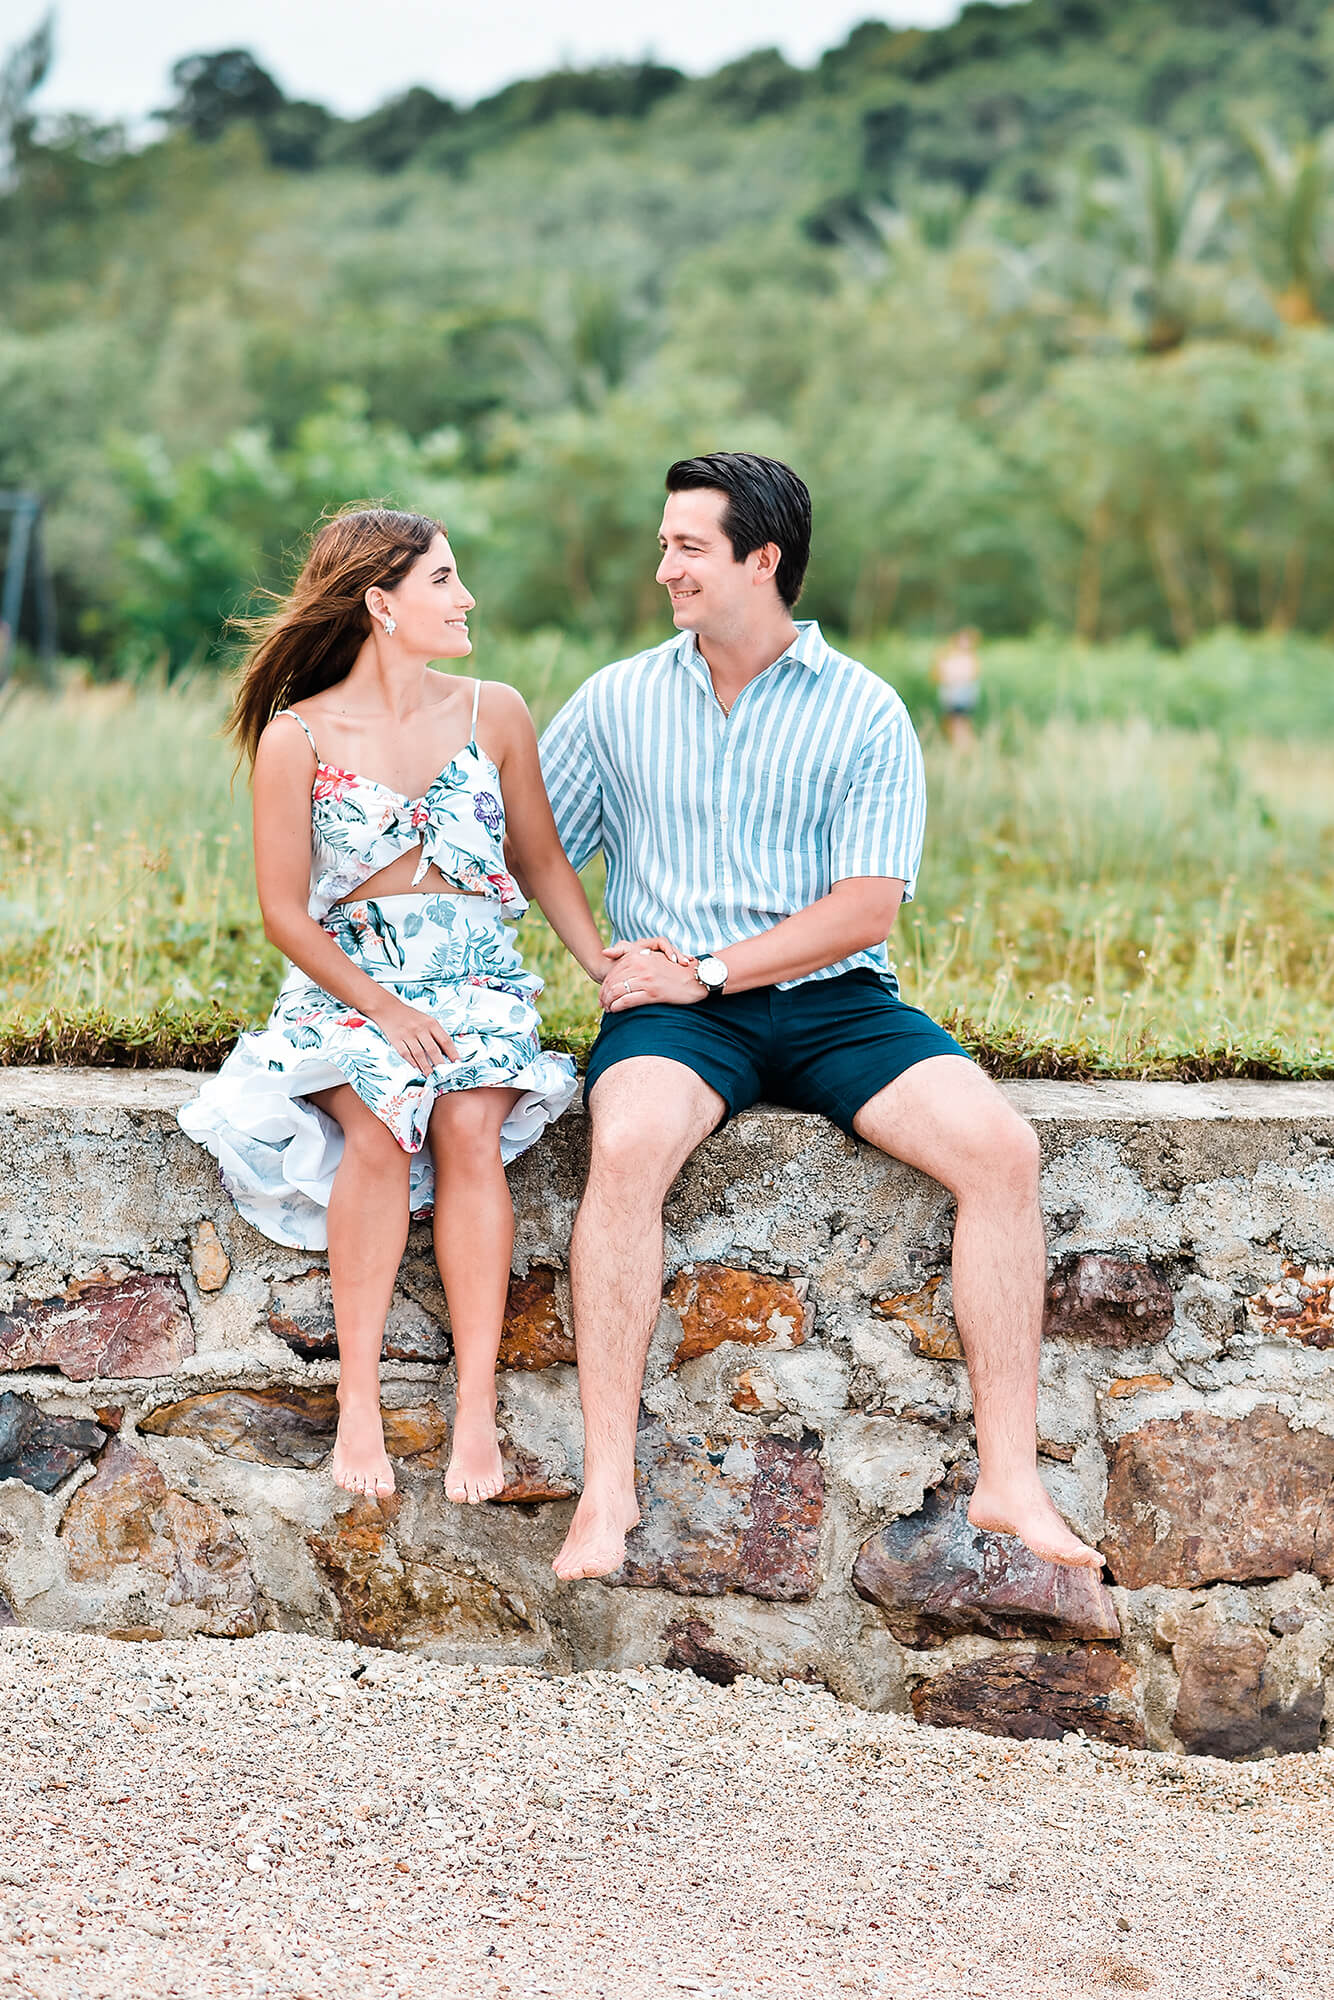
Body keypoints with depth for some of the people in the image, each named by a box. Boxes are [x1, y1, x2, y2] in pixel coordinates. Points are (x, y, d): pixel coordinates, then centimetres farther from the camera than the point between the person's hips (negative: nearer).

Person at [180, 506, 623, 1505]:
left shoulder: (493, 714, 6)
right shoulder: (296, 737, -3)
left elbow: (543, 863, 15)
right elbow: (286, 910, -2)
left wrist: (611, 967, 2)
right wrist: (383, 1008, -14)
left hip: (475, 979, 2)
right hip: (347, 981, -2)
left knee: (468, 1127, -29)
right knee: (379, 1125, -32)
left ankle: (478, 1410, -30)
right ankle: (358, 1401, -25)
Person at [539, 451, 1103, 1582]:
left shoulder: (865, 713, 4)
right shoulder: (618, 702, 11)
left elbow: (867, 905, -4)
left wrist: (703, 971, -12)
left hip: (831, 1001, 1)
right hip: (674, 1012, 0)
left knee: (1003, 1149, -23)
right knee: (627, 1147, -35)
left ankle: (1010, 1482, -18)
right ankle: (608, 1489, -29)